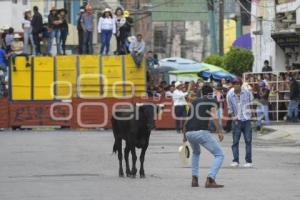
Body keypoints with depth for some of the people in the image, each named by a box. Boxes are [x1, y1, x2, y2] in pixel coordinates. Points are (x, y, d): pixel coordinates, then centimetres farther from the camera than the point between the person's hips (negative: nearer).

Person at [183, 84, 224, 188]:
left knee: (196, 153, 35)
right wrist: (220, 131, -14)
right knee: (219, 155, 4)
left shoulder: (194, 102, 26)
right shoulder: (212, 101, 10)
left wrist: (184, 136, 38)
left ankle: (194, 179, 22)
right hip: (201, 132, -6)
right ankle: (210, 180, -15)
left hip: (189, 133, 6)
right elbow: (214, 115, -8)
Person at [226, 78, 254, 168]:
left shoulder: (247, 93, -1)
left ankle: (248, 161, 1)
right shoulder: (230, 95, -2)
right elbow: (230, 108, 6)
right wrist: (232, 116, -3)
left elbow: (251, 102, 15)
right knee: (235, 141, -2)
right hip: (237, 120, 0)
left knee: (248, 141, -3)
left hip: (246, 120, 0)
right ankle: (235, 161, 3)